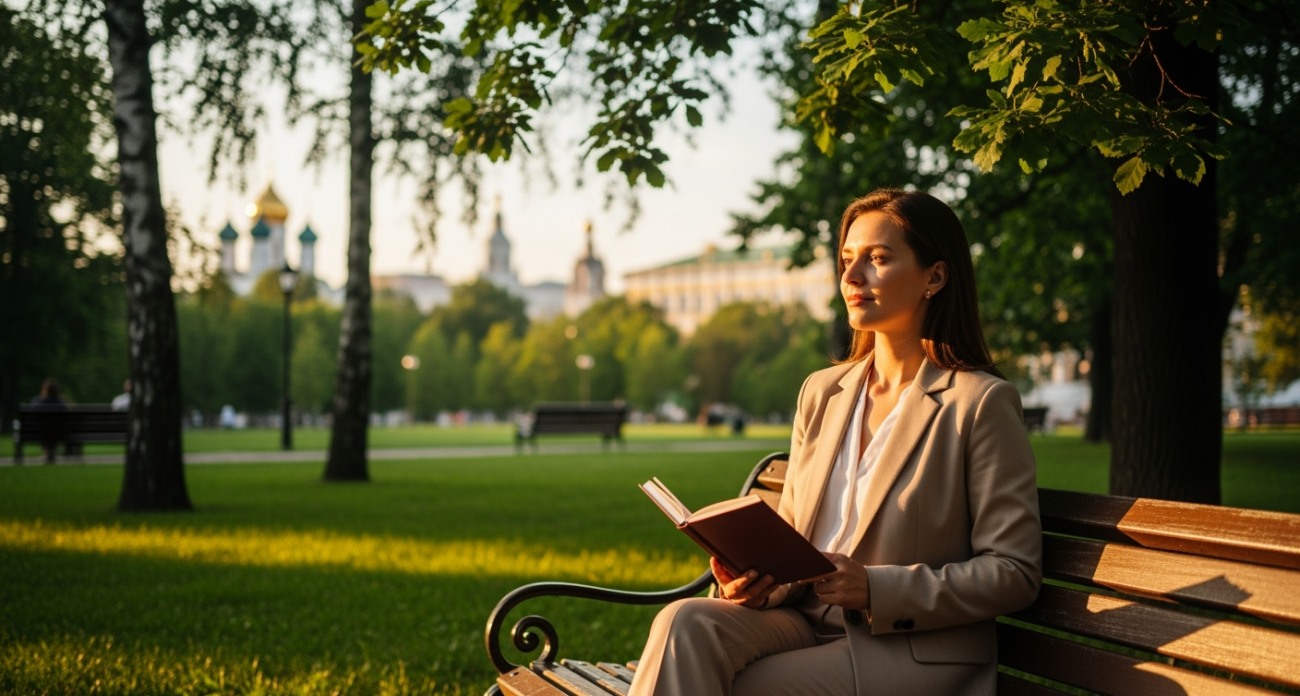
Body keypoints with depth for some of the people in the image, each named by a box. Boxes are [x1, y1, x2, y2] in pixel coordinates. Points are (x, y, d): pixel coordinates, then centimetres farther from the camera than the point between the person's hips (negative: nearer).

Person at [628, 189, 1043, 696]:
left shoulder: (980, 402, -5)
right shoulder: (821, 393, 15)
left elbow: (1015, 571, -8)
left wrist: (875, 588, -17)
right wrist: (760, 578, -6)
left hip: (911, 650, -5)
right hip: (806, 621, 5)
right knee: (685, 622, -26)